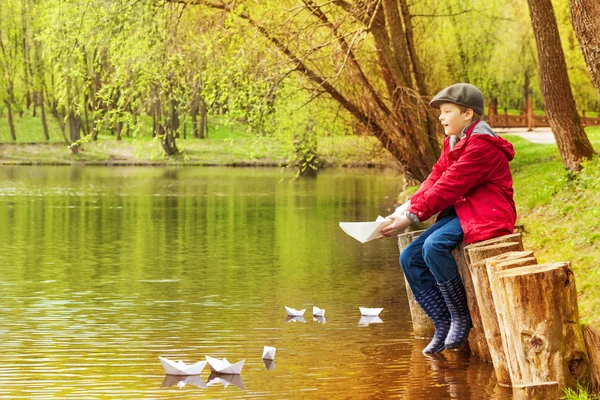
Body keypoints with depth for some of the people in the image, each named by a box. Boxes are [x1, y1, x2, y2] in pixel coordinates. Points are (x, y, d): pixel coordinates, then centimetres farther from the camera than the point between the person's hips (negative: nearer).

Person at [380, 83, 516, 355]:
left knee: (434, 246, -33)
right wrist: (407, 206, -10)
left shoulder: (481, 146, -17)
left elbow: (447, 187, -22)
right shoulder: (453, 143, 14)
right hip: (459, 210, 10)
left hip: (486, 215, -10)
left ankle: (461, 317, -17)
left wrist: (411, 217, -23)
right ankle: (443, 325, 0)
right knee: (410, 258, -5)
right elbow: (436, 178, 7)